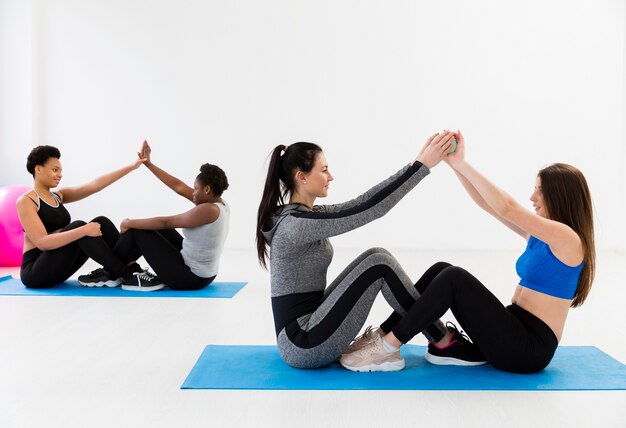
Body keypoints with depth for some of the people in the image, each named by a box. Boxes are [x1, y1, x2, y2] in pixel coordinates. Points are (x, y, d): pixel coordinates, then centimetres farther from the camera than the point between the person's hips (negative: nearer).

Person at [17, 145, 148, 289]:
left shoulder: (58, 196, 12)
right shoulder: (26, 201, -10)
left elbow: (95, 185, 2)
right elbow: (42, 242, -23)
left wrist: (131, 167, -6)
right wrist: (83, 230, -31)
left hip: (58, 270, 7)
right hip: (36, 272, -7)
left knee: (101, 222, -7)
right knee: (78, 226, -28)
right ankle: (127, 275, -24)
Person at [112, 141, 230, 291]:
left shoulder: (208, 210, -23)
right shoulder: (220, 204, 4)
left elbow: (165, 222, -18)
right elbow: (178, 187, 9)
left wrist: (130, 223, -4)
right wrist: (148, 163, 11)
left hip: (189, 277, -9)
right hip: (201, 275, 9)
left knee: (137, 230, -1)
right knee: (156, 228, 18)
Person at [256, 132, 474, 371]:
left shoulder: (304, 215, 9)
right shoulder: (296, 224, -21)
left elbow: (361, 203, 7)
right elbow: (370, 210, -26)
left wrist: (416, 164, 3)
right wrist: (423, 165, -21)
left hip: (307, 329, 9)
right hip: (303, 344, -9)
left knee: (375, 256, 3)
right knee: (380, 263, -13)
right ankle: (446, 345, 1)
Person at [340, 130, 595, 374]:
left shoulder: (567, 237, -11)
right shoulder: (538, 235, 14)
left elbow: (506, 208, -21)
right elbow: (486, 203, 9)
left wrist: (461, 163, -20)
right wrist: (454, 163, -2)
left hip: (529, 347, -8)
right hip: (514, 330, 8)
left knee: (454, 277, -22)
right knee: (441, 270, -1)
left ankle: (389, 345, -17)